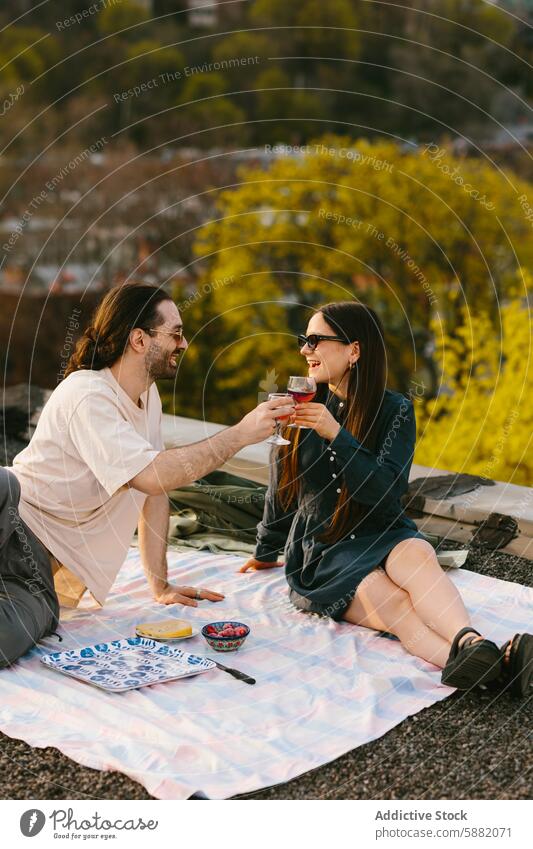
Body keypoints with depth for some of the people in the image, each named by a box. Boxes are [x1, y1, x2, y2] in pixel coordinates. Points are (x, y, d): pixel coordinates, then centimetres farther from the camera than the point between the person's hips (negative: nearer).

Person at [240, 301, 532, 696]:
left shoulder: (395, 409, -1)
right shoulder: (302, 406, 5)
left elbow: (387, 491, -14)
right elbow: (281, 487, 18)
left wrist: (336, 435, -25)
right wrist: (266, 552, 29)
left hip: (382, 534, 1)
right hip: (321, 548, 0)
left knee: (417, 554, -38)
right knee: (393, 603, -32)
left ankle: (471, 644, -62)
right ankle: (493, 669, -57)